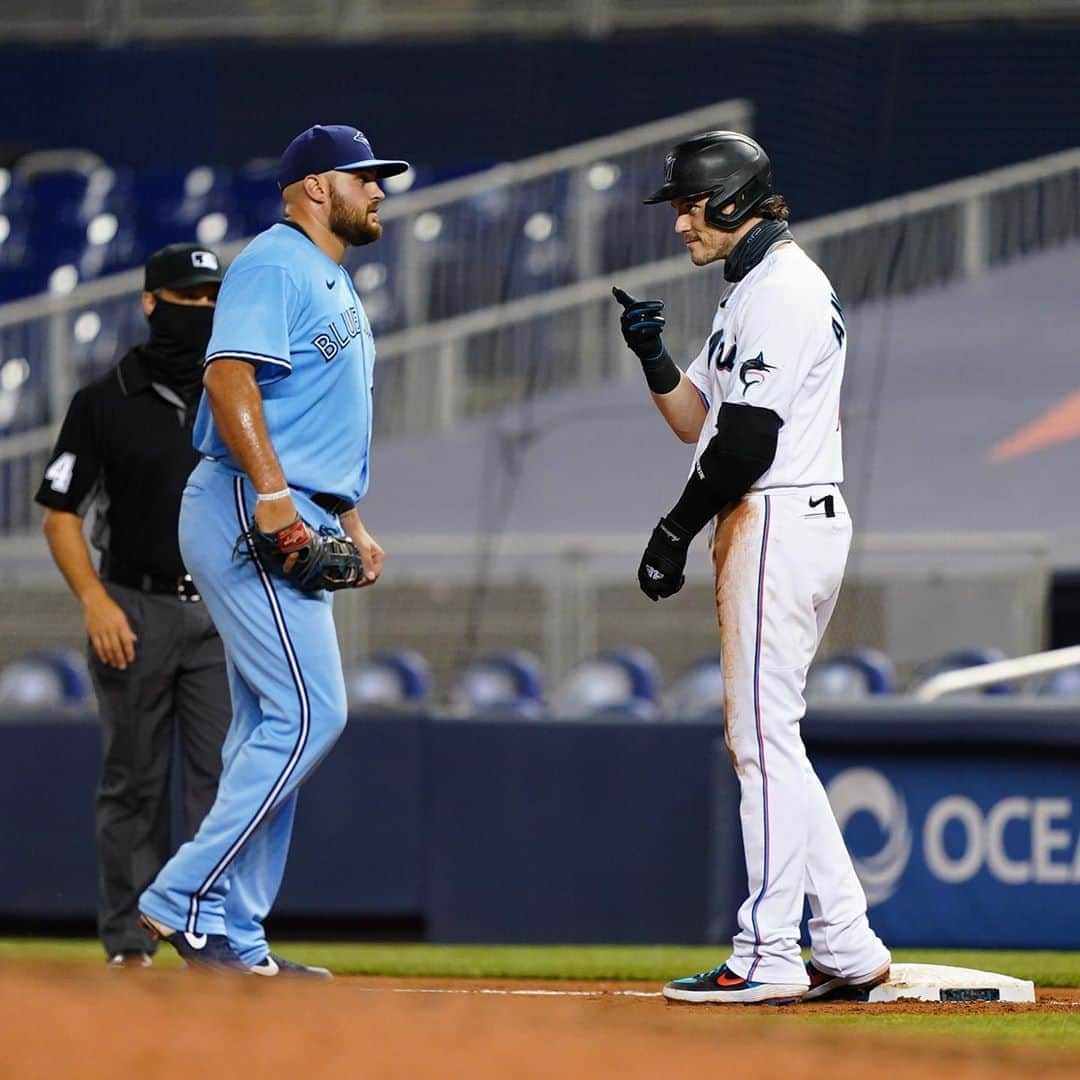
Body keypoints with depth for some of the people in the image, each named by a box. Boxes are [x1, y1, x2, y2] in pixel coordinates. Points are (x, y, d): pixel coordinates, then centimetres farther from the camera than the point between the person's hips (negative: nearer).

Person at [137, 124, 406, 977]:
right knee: (309, 712, -16)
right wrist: (274, 496, -28)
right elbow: (230, 375, -20)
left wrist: (352, 524, 19)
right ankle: (186, 900, -15)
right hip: (247, 515, -11)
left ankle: (234, 939, 8)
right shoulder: (275, 263, -8)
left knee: (271, 728, 7)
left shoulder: (335, 285, 24)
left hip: (295, 526, 11)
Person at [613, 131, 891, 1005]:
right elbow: (697, 420, 21)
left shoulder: (782, 290, -14)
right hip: (777, 528, 11)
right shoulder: (751, 291, 20)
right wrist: (653, 357, 3)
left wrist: (676, 531, -14)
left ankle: (769, 956, -9)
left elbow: (746, 439, -20)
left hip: (780, 522, -11)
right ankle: (847, 948, 12)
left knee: (764, 736, -10)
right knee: (764, 737, 12)